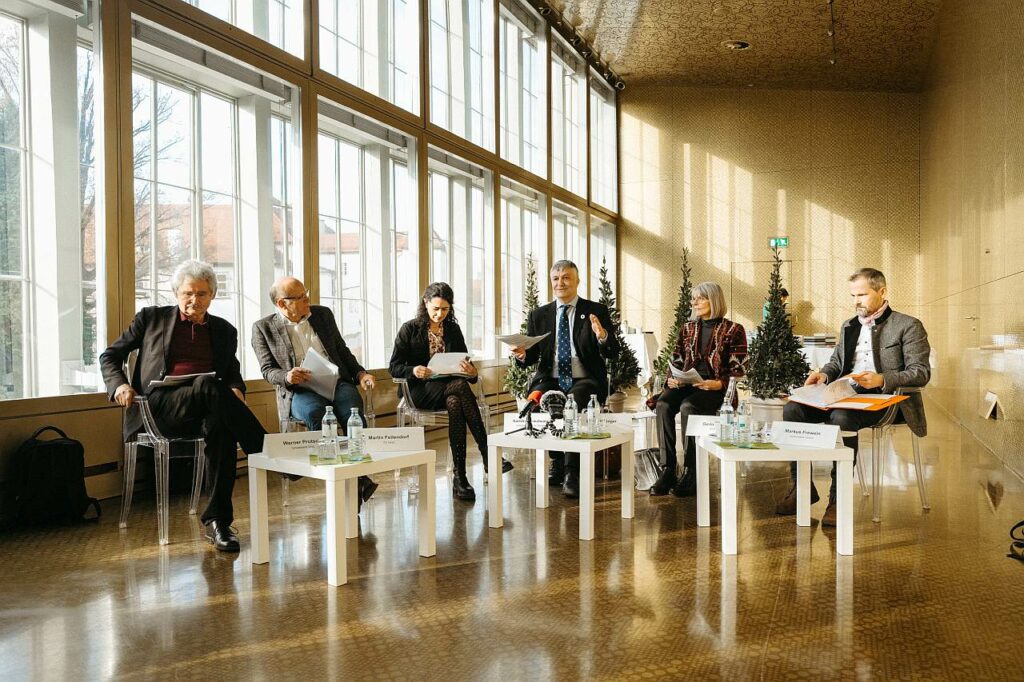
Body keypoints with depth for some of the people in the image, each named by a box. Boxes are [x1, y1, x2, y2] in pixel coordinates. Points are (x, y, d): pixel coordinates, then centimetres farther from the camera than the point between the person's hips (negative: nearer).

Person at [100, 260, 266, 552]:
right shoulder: (152, 317, 17)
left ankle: (218, 520, -31)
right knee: (208, 384, -35)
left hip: (203, 412, 2)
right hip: (159, 406, -2)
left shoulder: (224, 330, 22)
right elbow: (110, 356, 20)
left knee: (221, 428, -36)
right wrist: (119, 385, -1)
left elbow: (233, 373, 28)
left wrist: (236, 389, 3)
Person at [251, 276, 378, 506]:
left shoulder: (323, 314, 16)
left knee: (352, 410, -32)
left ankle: (358, 474, -32)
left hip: (337, 382, 3)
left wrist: (359, 373, 5)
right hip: (299, 391, -2)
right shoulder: (263, 328, 8)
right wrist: (287, 376, -19)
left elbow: (342, 351, 22)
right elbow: (267, 370, 4)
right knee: (315, 413, -37)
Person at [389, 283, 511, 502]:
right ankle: (488, 455, -36)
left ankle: (460, 477, -38)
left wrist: (471, 371, -15)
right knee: (461, 386, -33)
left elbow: (465, 360, 11)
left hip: (450, 388, 3)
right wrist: (414, 370, -23)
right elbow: (394, 367, -1)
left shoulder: (453, 329, 14)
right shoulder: (410, 329, 4)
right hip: (421, 391, -3)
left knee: (455, 403, -36)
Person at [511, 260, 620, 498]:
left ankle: (572, 472, -24)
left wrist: (602, 336, -24)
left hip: (583, 381, -2)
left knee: (574, 403, -35)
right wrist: (522, 354, -13)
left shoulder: (596, 311, 6)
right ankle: (557, 462, -8)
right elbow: (531, 356, 11)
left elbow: (613, 352, -2)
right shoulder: (539, 315, 14)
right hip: (550, 380, 3)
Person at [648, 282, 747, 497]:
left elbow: (737, 368, 0)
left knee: (688, 406, -35)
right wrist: (671, 379, -2)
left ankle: (691, 473, -27)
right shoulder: (688, 328, 21)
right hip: (685, 383, 4)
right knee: (663, 404, -28)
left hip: (714, 388, -4)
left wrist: (719, 383, -18)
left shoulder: (733, 330, 6)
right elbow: (676, 360, 20)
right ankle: (668, 469, -28)